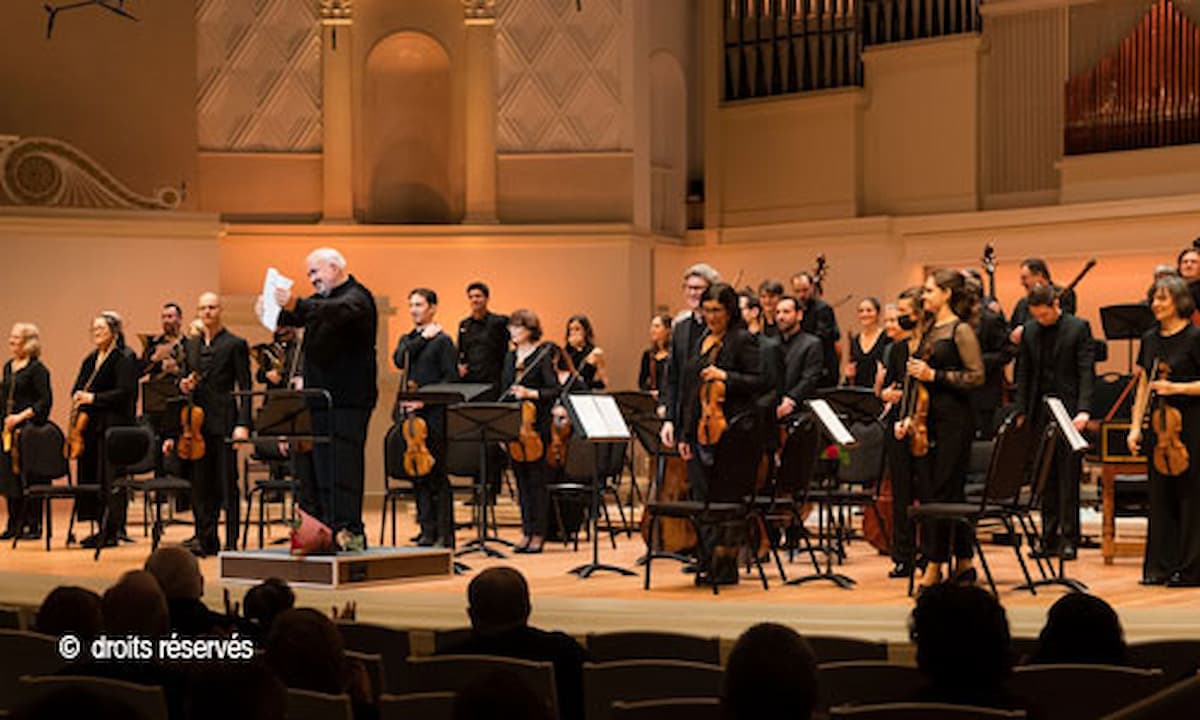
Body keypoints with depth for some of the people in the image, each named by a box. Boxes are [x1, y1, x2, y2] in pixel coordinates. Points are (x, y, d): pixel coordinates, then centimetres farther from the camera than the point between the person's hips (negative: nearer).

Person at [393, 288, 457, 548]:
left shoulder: (442, 340, -1)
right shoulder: (406, 340, 17)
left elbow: (451, 378, -8)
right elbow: (399, 360, -4)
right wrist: (422, 338, -5)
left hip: (433, 415, -6)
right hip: (409, 413, 6)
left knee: (437, 474, -4)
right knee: (417, 474, 5)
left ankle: (444, 534, -1)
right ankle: (427, 531, 10)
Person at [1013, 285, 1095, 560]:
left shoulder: (1078, 328, -3)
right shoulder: (1029, 331, 10)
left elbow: (1087, 371, -9)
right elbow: (1024, 374, 13)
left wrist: (1083, 410, -19)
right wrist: (1020, 412, 5)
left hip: (1068, 412, -4)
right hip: (1040, 413, 4)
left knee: (1068, 477, -3)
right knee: (1046, 478, 6)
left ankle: (1069, 538, 1)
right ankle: (1049, 537, 11)